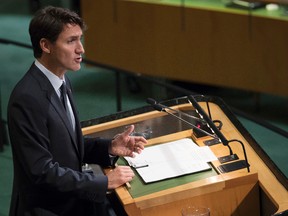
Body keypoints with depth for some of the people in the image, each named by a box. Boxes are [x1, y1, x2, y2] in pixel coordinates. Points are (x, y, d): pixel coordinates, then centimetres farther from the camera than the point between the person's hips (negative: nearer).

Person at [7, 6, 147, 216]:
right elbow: (42, 171, -22)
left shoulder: (61, 80, 5)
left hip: (71, 199, 8)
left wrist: (109, 147, -2)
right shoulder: (28, 98, -23)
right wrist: (104, 182, -18)